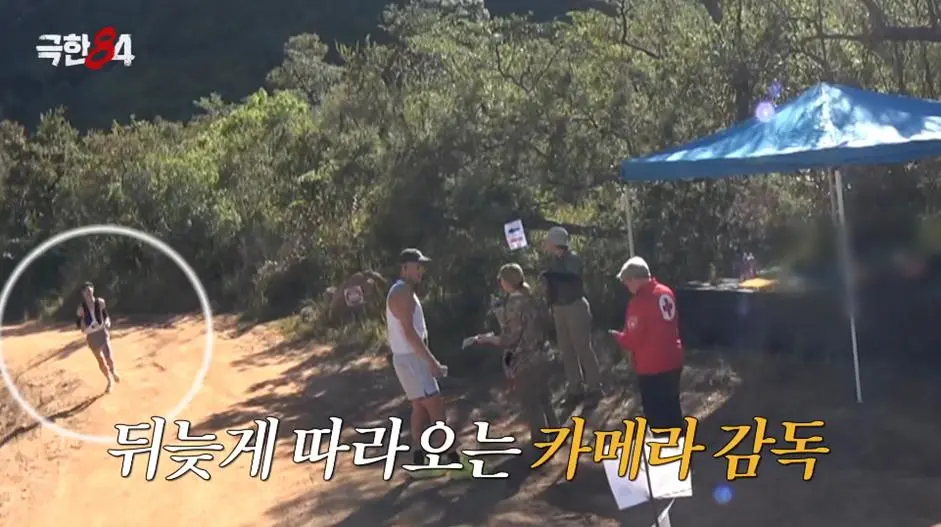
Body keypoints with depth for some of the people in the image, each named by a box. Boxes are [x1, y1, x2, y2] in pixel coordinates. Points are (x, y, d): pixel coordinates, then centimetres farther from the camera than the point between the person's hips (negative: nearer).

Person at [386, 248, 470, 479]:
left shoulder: (404, 292, 16)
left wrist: (429, 360, 18)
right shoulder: (402, 293, -17)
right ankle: (454, 460, -7)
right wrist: (432, 361, -22)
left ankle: (419, 462, 15)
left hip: (412, 358, 10)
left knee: (421, 409, 12)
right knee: (436, 408, -9)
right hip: (410, 359, -10)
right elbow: (409, 332, -23)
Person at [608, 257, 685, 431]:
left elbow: (633, 340, -19)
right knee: (672, 408, 22)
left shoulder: (639, 301, -21)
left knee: (656, 415, 4)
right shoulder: (666, 292, 4)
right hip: (673, 361, 8)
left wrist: (618, 336, 1)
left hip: (651, 367, -8)